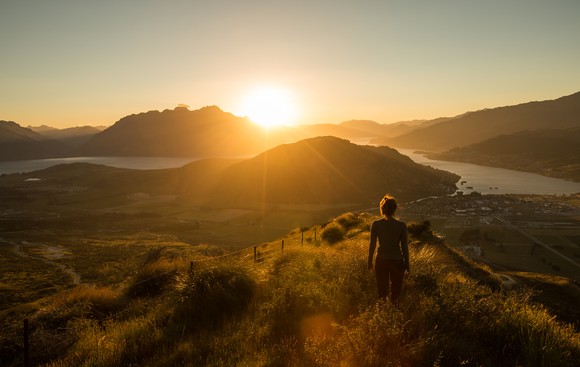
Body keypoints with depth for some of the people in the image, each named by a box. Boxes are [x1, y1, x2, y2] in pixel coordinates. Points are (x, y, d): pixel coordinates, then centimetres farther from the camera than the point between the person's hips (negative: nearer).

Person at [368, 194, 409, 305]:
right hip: (397, 261, -1)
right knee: (396, 289, 19)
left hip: (381, 261, 1)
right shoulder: (401, 225, -13)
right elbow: (404, 247, -7)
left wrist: (370, 262, 7)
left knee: (382, 289, 17)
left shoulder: (375, 224, -11)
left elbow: (372, 245, -5)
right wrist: (407, 265, 5)